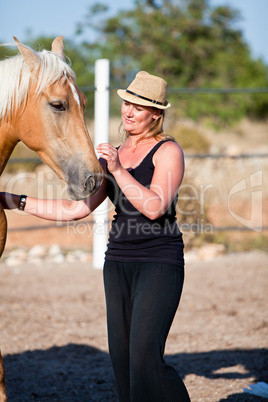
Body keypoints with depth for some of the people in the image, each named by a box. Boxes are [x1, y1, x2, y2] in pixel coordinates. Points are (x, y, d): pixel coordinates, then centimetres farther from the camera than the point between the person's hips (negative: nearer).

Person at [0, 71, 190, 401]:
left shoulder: (168, 151, -5)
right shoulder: (112, 156, 14)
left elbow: (155, 207, -19)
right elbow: (77, 208, 11)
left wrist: (118, 170, -22)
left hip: (159, 263, -7)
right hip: (118, 262, 7)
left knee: (144, 356, -15)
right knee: (121, 358, 7)